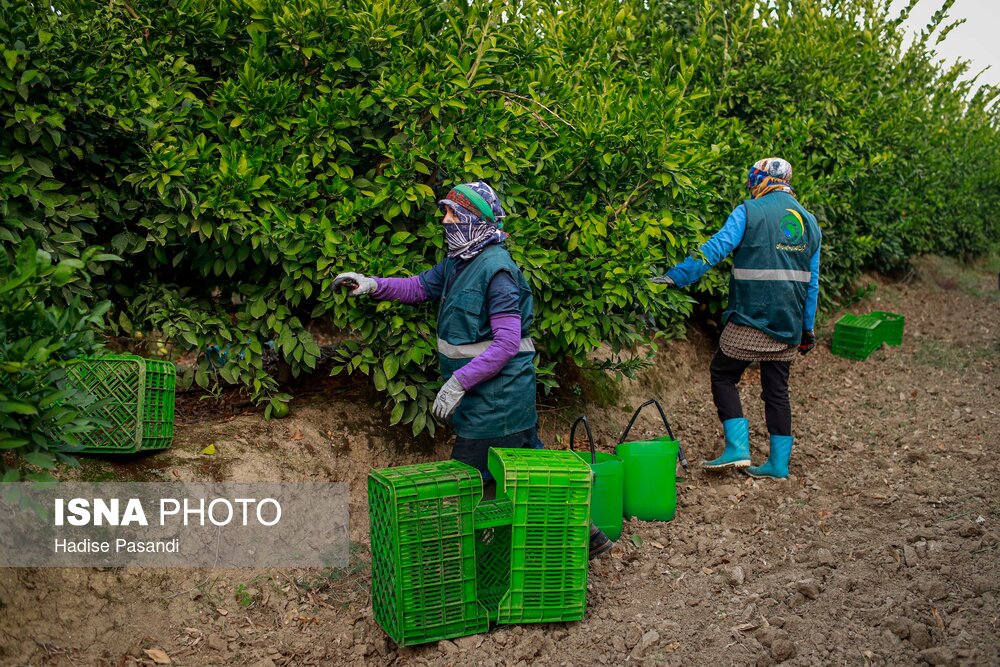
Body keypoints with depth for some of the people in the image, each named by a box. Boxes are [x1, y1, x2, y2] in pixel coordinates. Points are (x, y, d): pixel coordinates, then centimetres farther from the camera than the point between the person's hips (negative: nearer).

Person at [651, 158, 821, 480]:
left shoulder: (749, 212, -5)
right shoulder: (810, 222, 14)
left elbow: (716, 248, -17)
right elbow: (812, 283, 16)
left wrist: (676, 276, -16)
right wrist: (807, 327, 22)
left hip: (751, 319, -6)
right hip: (789, 325, 6)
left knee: (723, 375, 8)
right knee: (777, 388, 12)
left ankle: (738, 448, -2)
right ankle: (779, 462, 15)